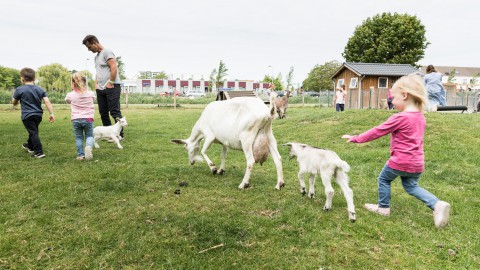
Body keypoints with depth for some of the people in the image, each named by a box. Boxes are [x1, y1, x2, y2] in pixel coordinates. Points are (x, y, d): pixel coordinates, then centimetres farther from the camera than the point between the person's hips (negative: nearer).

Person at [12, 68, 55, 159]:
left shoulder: (19, 89, -8)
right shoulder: (40, 89, 2)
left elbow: (14, 102, 4)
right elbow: (47, 101, -6)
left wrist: (17, 103, 28)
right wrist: (52, 113, -6)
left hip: (27, 115, -5)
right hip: (38, 115, 5)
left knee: (33, 133, -3)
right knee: (33, 131, 24)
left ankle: (39, 152, -7)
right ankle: (30, 146, 44)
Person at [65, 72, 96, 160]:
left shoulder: (70, 95, -3)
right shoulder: (90, 94, 0)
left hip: (76, 119, 0)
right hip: (88, 118, 0)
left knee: (78, 137, 11)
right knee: (89, 136, 10)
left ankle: (80, 155, 10)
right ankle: (89, 147, -20)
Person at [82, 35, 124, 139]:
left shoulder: (107, 52, -7)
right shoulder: (96, 57, 22)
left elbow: (114, 68, -16)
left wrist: (111, 83, -16)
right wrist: (96, 84, 15)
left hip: (111, 88, -9)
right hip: (100, 89, 9)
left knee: (115, 112, -8)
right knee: (103, 113, 9)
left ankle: (120, 134, -3)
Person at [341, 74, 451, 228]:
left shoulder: (400, 118, -18)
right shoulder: (420, 117, 7)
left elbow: (377, 132, -14)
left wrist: (356, 139, -5)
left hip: (400, 162, -7)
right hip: (417, 163, 7)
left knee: (383, 179, 15)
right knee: (411, 186, 22)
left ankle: (383, 208, 26)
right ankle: (437, 205, 5)